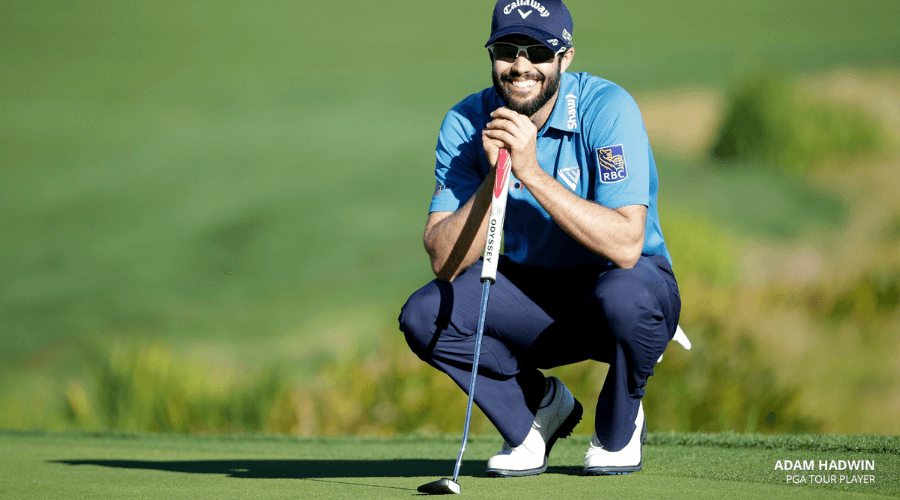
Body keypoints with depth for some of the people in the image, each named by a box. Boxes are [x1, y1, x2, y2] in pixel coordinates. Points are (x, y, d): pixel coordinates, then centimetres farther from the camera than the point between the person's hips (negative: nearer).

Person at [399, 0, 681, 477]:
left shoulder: (608, 109, -21)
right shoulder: (465, 124, -9)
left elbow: (626, 246, -32)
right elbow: (445, 263, -16)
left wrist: (532, 171, -36)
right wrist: (494, 178, -29)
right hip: (532, 294, 3)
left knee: (626, 295, -38)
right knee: (424, 315, -22)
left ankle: (618, 427, -4)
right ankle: (539, 406, 6)